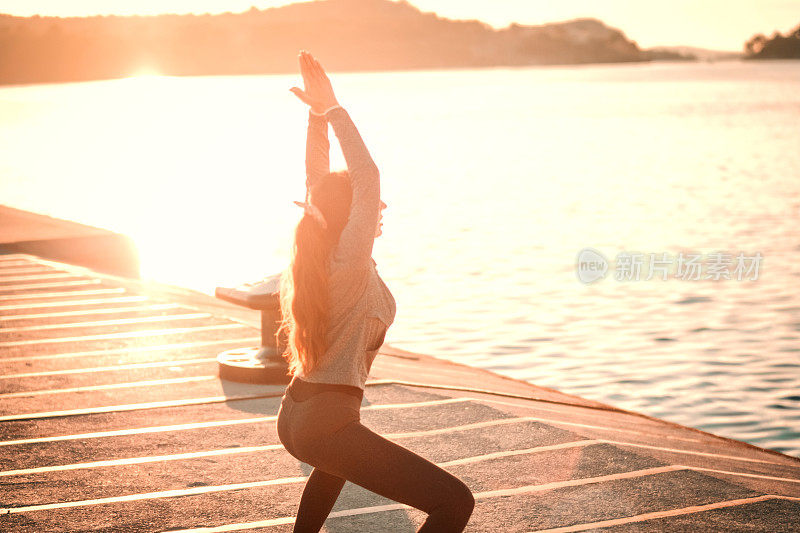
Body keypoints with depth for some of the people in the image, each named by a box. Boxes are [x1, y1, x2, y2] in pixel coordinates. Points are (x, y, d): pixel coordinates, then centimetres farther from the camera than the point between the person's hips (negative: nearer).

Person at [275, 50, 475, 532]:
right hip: (328, 423, -10)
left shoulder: (319, 253, 7)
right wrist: (332, 110, -19)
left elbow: (317, 183, 15)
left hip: (293, 417, 10)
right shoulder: (351, 262, -16)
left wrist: (318, 116, 10)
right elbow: (368, 178, -25)